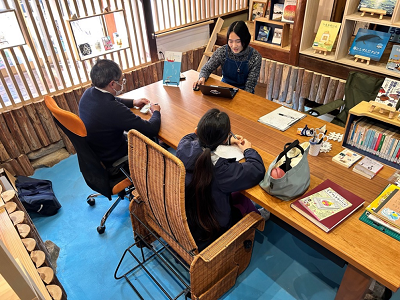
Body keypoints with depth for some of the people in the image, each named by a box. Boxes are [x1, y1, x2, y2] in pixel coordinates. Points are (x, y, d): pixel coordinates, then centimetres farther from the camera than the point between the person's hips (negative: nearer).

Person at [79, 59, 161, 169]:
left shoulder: (88, 93, -9)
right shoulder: (113, 109, -37)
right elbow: (152, 129, -30)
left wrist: (133, 102, 9)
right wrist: (156, 112, -10)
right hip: (112, 161, -8)